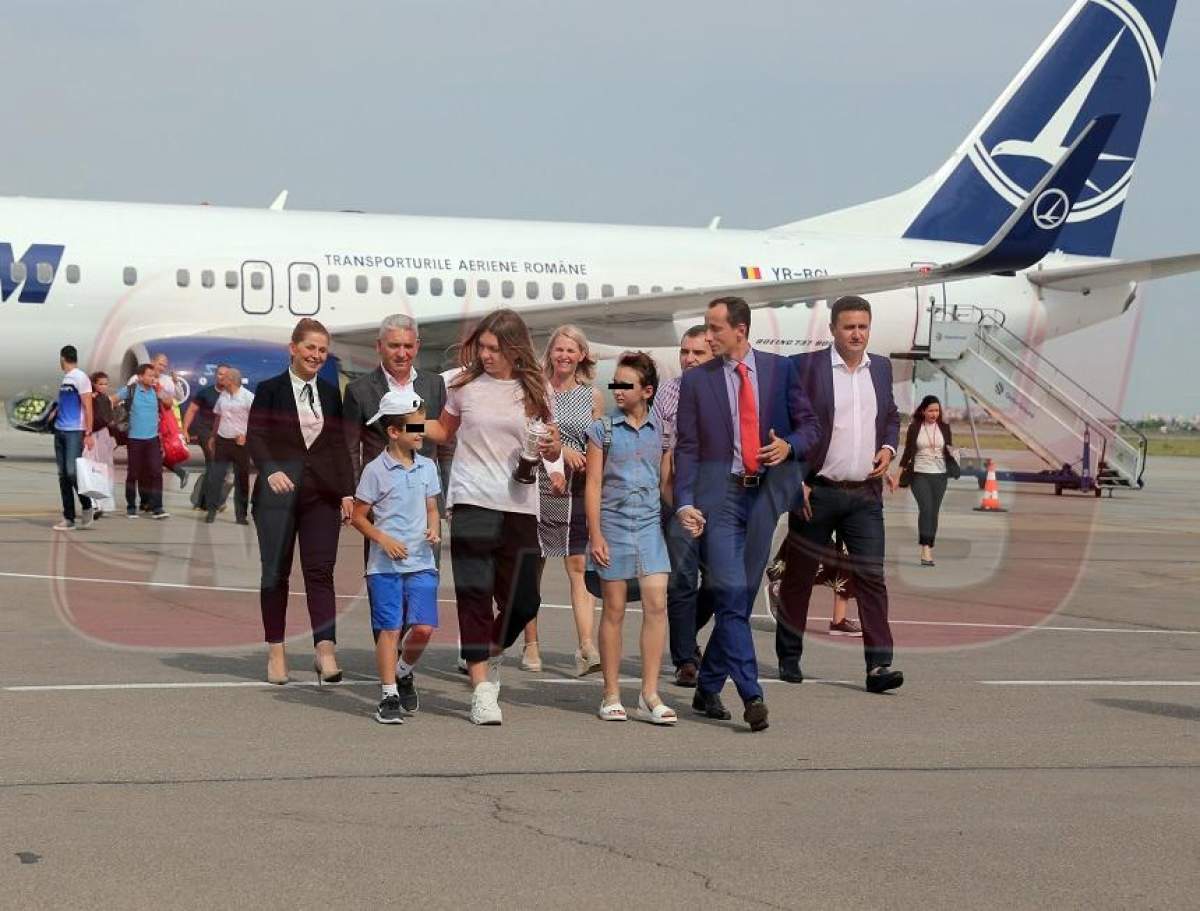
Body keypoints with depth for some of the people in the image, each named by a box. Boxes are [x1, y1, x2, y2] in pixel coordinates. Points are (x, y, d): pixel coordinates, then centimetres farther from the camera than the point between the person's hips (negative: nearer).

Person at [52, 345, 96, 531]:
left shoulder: (80, 377, -7)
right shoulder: (64, 378, 16)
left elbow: (88, 407, -10)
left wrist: (88, 434, -15)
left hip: (75, 432, -8)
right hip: (60, 431, 8)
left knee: (72, 472, -13)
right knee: (63, 476, 5)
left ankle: (86, 507, 8)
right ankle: (68, 518, 7)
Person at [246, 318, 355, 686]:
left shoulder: (330, 394, 12)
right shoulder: (270, 390, 2)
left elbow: (339, 445, 11)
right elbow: (255, 436, -5)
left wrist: (347, 491, 3)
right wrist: (271, 471, -22)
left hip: (322, 493, 2)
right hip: (279, 491, -2)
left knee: (320, 570, -7)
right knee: (276, 571, 5)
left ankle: (325, 650, -13)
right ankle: (275, 651, 13)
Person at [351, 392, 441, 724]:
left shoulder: (427, 467, 9)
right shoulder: (376, 470, -5)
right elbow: (359, 516, -1)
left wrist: (435, 530, -1)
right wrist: (384, 540, -13)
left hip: (422, 562, 4)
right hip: (385, 564, -4)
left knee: (423, 626, -5)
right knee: (389, 629, -3)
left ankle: (404, 672, 23)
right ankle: (389, 696, 5)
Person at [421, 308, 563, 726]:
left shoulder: (535, 390, 5)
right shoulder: (465, 385, 4)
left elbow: (553, 449, 12)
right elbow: (444, 431, 17)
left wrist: (551, 449, -11)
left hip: (519, 507, 2)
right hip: (472, 502, -1)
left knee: (523, 599, 5)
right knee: (475, 594, -7)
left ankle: (490, 655, 34)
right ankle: (482, 688, -5)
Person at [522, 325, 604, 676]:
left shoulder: (592, 396, 10)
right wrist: (562, 450, -13)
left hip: (577, 489, 1)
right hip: (537, 485, -1)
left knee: (579, 567, -7)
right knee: (532, 566, 3)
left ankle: (586, 647, -14)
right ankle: (531, 645, 12)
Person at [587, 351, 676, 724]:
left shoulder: (661, 429, 7)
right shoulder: (603, 429, 2)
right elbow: (594, 484, 1)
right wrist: (595, 535, -4)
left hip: (650, 524, 1)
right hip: (613, 523, -1)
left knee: (657, 603, -9)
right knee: (614, 610, 3)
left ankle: (650, 695, -5)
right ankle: (611, 695, 11)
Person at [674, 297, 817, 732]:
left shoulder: (780, 368, 6)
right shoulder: (696, 379, 4)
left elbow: (809, 423, 12)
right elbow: (686, 447, 2)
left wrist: (789, 445, -10)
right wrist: (684, 502, -9)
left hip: (765, 492, 2)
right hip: (719, 494, -2)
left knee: (742, 595, 7)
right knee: (731, 594, -12)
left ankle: (708, 688, 21)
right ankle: (751, 696, -13)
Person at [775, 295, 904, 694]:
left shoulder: (881, 367, 11)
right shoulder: (806, 366, -5)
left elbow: (891, 416, 24)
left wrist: (888, 448, 4)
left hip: (865, 494, 3)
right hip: (816, 493, -3)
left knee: (871, 576, -5)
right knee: (799, 576, 8)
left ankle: (879, 665, -9)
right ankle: (789, 657, 21)